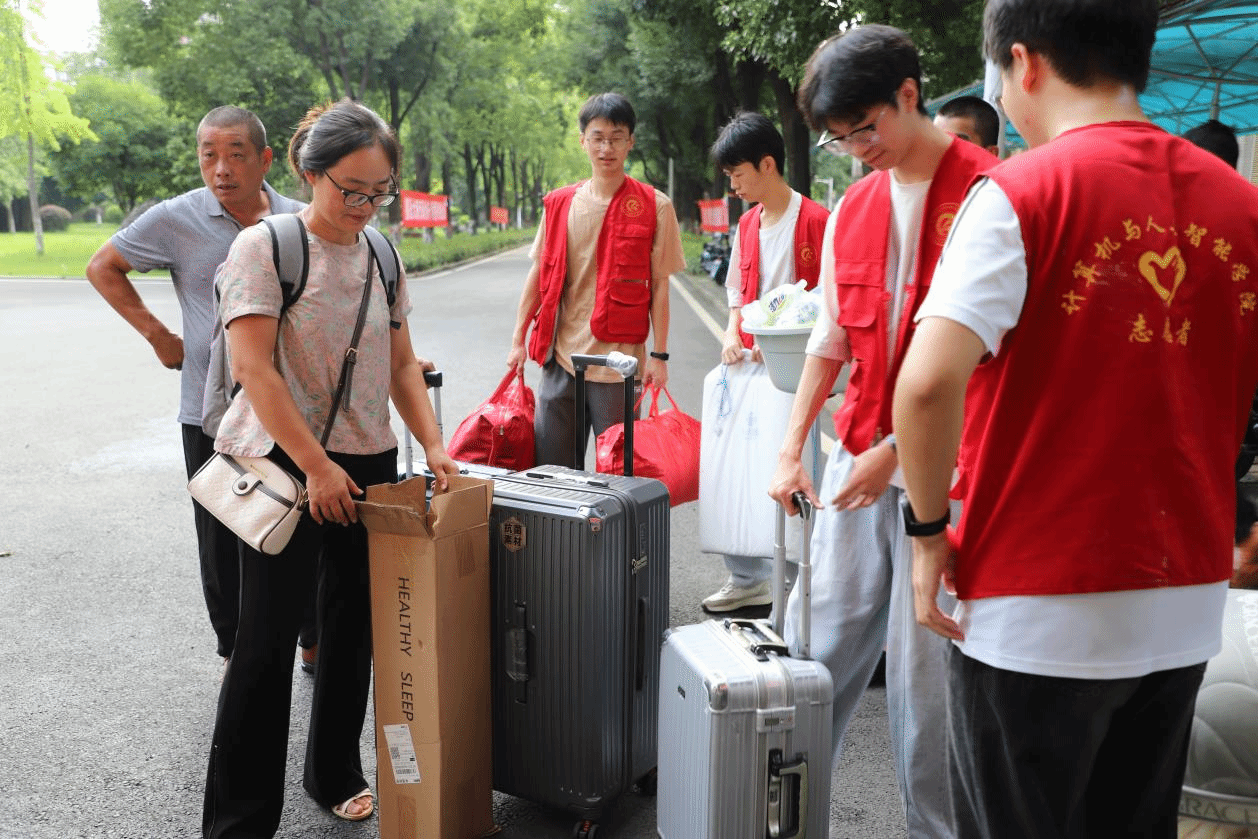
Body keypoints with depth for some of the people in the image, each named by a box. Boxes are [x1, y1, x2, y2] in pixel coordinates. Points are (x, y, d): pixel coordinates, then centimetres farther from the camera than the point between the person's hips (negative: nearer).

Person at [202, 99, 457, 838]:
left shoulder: (381, 257, 9)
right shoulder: (264, 246, -8)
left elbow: (402, 363, 12)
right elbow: (253, 367, -15)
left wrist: (433, 444, -1)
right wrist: (316, 465, -18)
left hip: (369, 464, 6)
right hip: (287, 464, -5)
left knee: (355, 626, 13)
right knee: (269, 638, -1)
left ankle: (336, 773, 33)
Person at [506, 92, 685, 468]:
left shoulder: (654, 206, -3)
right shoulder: (559, 203, 6)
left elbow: (659, 286, -2)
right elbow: (538, 274, 12)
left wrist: (659, 355, -5)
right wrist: (518, 340, 10)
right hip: (561, 355, 4)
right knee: (551, 465, 9)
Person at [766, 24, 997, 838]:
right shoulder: (851, 211, 12)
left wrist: (897, 449, -15)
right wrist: (792, 448, 7)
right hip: (856, 462, 6)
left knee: (925, 668, 2)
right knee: (818, 643, 10)